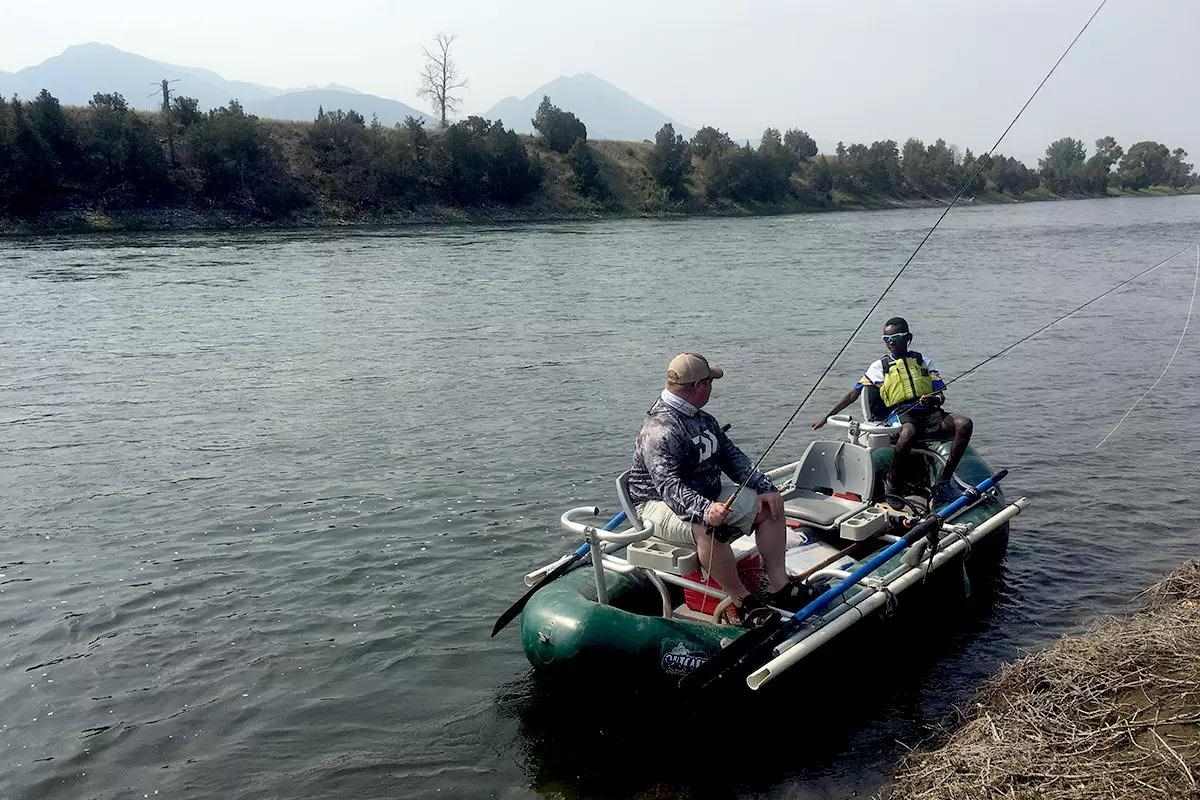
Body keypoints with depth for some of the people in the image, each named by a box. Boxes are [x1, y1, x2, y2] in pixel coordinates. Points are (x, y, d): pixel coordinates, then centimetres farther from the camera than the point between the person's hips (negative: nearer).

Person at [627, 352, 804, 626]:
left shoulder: (703, 419, 9)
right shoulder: (659, 430, -23)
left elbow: (732, 457, 15)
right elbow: (669, 486, -33)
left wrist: (765, 488, 3)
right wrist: (705, 510, -48)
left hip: (709, 496, 9)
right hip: (659, 504, -9)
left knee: (769, 506, 0)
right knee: (707, 528, -39)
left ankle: (778, 586, -2)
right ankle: (742, 601, -23)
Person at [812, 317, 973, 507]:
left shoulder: (924, 361, 19)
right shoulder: (879, 367, 16)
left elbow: (941, 394, 13)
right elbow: (854, 394, 16)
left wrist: (934, 399, -13)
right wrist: (827, 417, 11)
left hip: (929, 413, 3)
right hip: (902, 415, -3)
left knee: (964, 424, -28)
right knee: (908, 432, -41)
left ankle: (943, 484, -25)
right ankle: (890, 484, -22)